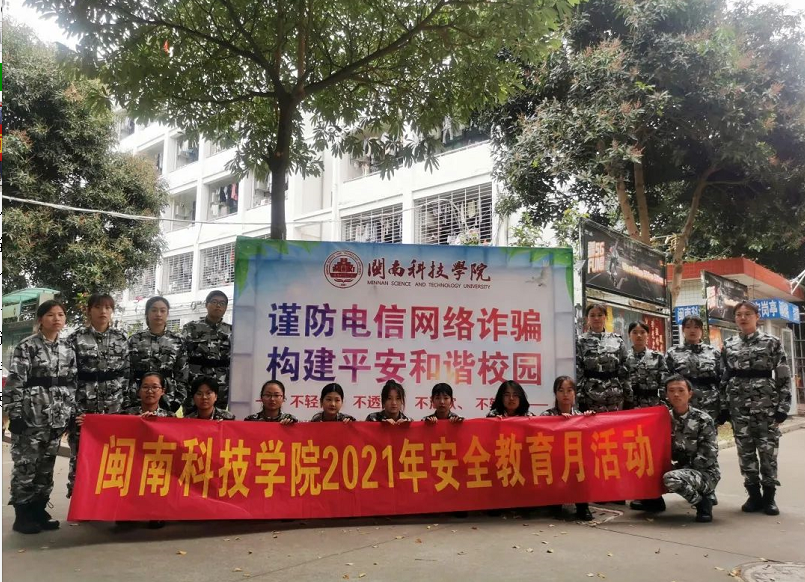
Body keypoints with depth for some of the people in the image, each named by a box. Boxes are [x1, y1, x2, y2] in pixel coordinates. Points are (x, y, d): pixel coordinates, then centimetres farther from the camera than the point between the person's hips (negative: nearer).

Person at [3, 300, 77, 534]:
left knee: (46, 465, 11)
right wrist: (15, 414, -13)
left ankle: (39, 510, 21)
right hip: (31, 414, -5)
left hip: (57, 416, 5)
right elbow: (14, 383, -9)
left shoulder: (68, 348, 9)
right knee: (25, 465, 0)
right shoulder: (27, 346, -6)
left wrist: (71, 412, 8)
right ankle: (22, 515, 11)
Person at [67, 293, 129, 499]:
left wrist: (127, 406, 4)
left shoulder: (122, 339, 7)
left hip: (114, 409, 2)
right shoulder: (76, 339, 0)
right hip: (84, 408, -2)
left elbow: (127, 374, 9)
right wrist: (72, 408, -9)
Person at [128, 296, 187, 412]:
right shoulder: (135, 340, 4)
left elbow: (183, 376, 4)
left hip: (167, 402, 0)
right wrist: (129, 403, -4)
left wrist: (178, 401, -3)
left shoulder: (177, 341, 4)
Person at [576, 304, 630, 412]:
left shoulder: (617, 340, 9)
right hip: (590, 399, -2)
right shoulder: (580, 342, 1)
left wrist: (629, 398, 5)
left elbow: (625, 370, 9)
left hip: (616, 398, 3)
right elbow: (577, 372, -4)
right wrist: (580, 399, -11)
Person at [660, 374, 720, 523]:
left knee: (671, 479, -33)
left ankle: (703, 502, -8)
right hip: (682, 471, 5)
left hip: (706, 474, -5)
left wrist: (683, 468, -15)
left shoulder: (703, 420, -14)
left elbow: (708, 458, -16)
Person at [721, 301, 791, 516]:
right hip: (739, 406, 3)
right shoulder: (729, 345, 8)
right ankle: (754, 494, 16)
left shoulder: (772, 343, 0)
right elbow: (724, 379, 11)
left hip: (766, 405, -3)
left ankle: (769, 496, 13)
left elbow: (784, 377, -1)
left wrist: (783, 406, -7)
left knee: (768, 450, 1)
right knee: (745, 452, 5)